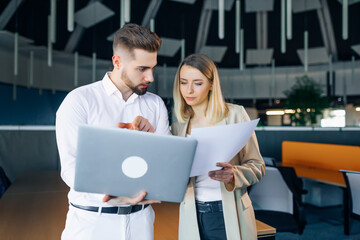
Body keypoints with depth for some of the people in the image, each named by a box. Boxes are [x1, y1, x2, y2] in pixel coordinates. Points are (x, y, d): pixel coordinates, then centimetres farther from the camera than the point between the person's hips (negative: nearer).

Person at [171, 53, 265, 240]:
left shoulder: (235, 114, -5)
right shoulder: (178, 126, 4)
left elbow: (257, 166, -5)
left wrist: (233, 175, -24)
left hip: (228, 214, -2)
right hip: (193, 215, 3)